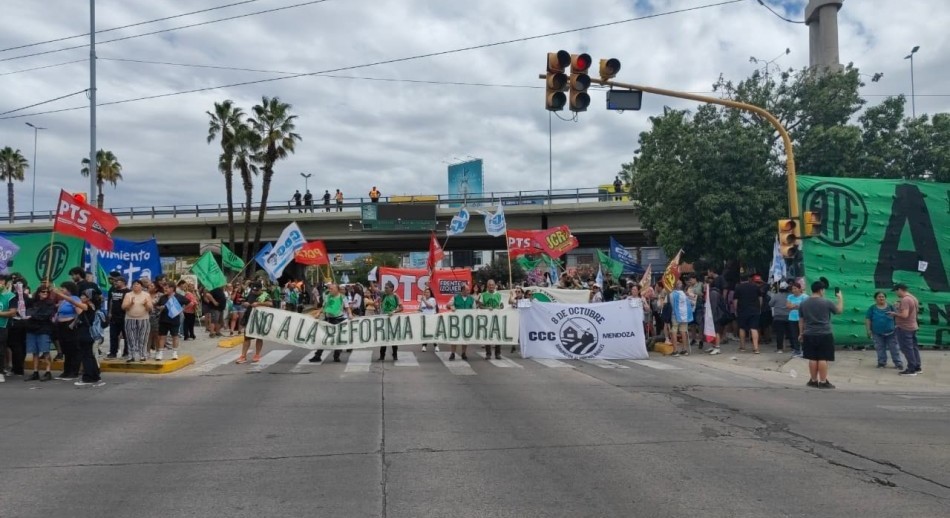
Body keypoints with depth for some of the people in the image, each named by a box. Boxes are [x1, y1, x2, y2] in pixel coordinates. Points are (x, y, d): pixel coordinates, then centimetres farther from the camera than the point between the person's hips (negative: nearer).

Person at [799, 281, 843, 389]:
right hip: (824, 335, -4)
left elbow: (801, 320, 10)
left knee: (812, 358, 9)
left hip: (809, 335, 4)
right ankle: (823, 382, 1)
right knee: (823, 359, -1)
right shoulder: (826, 302, -8)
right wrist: (840, 298, 22)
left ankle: (813, 380, 15)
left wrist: (801, 333, 19)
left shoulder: (803, 303, 4)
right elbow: (839, 310, 8)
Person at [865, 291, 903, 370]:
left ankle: (898, 364, 6)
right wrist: (868, 330, -4)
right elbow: (867, 319, 0)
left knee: (894, 348, 1)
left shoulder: (890, 307, 1)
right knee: (880, 349, 8)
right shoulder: (872, 308, 0)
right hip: (877, 333, 0)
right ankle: (882, 363, 20)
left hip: (891, 332, 0)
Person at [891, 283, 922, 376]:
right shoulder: (913, 298, 11)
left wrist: (895, 314, -12)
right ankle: (917, 367, 22)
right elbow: (916, 311, 24)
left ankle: (911, 369, -1)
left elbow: (904, 315, -29)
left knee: (907, 348, -4)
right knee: (914, 347, 15)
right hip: (913, 327, 10)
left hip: (904, 328, -10)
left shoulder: (905, 300, -22)